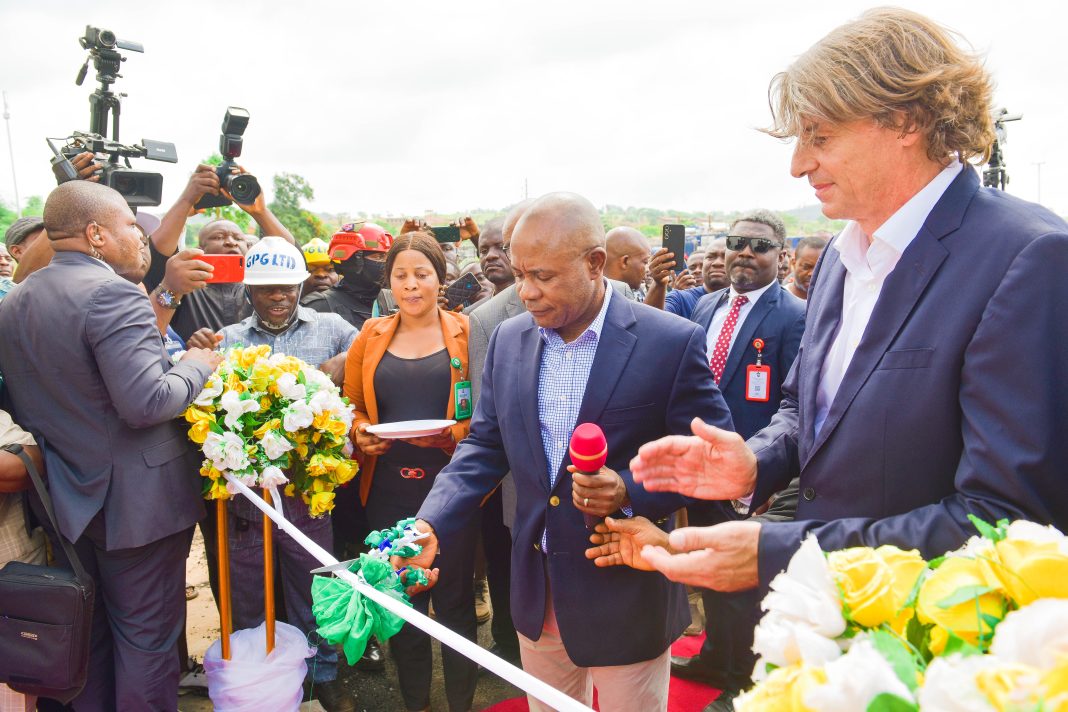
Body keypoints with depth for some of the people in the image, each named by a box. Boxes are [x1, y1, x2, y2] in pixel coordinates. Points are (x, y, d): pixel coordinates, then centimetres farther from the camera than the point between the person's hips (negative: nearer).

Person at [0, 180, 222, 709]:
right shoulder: (112, 293, -21)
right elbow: (146, 402, -28)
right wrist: (195, 366, -12)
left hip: (67, 502, 8)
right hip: (135, 503, -8)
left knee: (88, 630, 22)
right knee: (146, 636, 7)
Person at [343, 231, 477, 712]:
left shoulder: (465, 333, 0)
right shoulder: (371, 338, 7)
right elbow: (351, 405, 12)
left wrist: (457, 433, -21)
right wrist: (360, 433, -8)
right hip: (389, 488, 3)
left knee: (454, 595, 8)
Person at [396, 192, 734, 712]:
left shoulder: (673, 342, -16)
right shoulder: (508, 340, -1)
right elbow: (484, 447, 4)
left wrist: (631, 492, -25)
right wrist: (432, 524, -10)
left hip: (626, 596, -4)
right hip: (537, 594, 5)